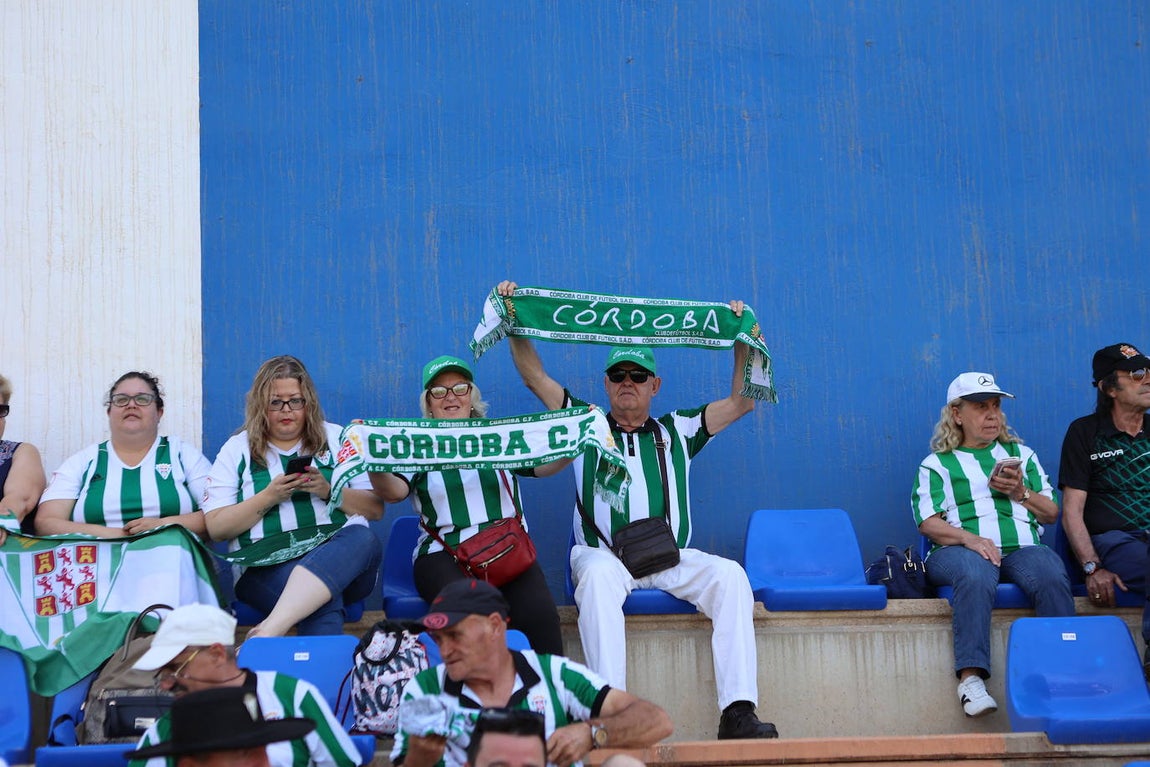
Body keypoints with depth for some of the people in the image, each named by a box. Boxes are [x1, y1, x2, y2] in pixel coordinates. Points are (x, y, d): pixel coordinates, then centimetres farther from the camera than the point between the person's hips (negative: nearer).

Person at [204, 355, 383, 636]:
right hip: (267, 567, -1)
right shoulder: (237, 449, 16)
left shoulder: (336, 439, 18)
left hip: (338, 550, 2)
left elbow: (376, 509, 12)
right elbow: (216, 528, 6)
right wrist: (269, 497, -7)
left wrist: (328, 491, -5)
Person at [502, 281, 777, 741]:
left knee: (729, 574, -27)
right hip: (602, 553, -2)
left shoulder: (676, 431, 25)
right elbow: (534, 377, 16)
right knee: (599, 574, -39)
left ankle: (738, 712, -35)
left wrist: (744, 341, 9)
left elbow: (741, 402, 20)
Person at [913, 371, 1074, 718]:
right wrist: (969, 538, -16)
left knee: (1052, 576, -34)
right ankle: (971, 677, -47)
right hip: (960, 549, -2)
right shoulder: (937, 463, 18)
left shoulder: (1021, 453, 29)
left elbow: (1051, 513, 23)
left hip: (1022, 548, 3)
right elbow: (928, 522, 3)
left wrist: (1020, 492, 3)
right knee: (976, 576, -40)